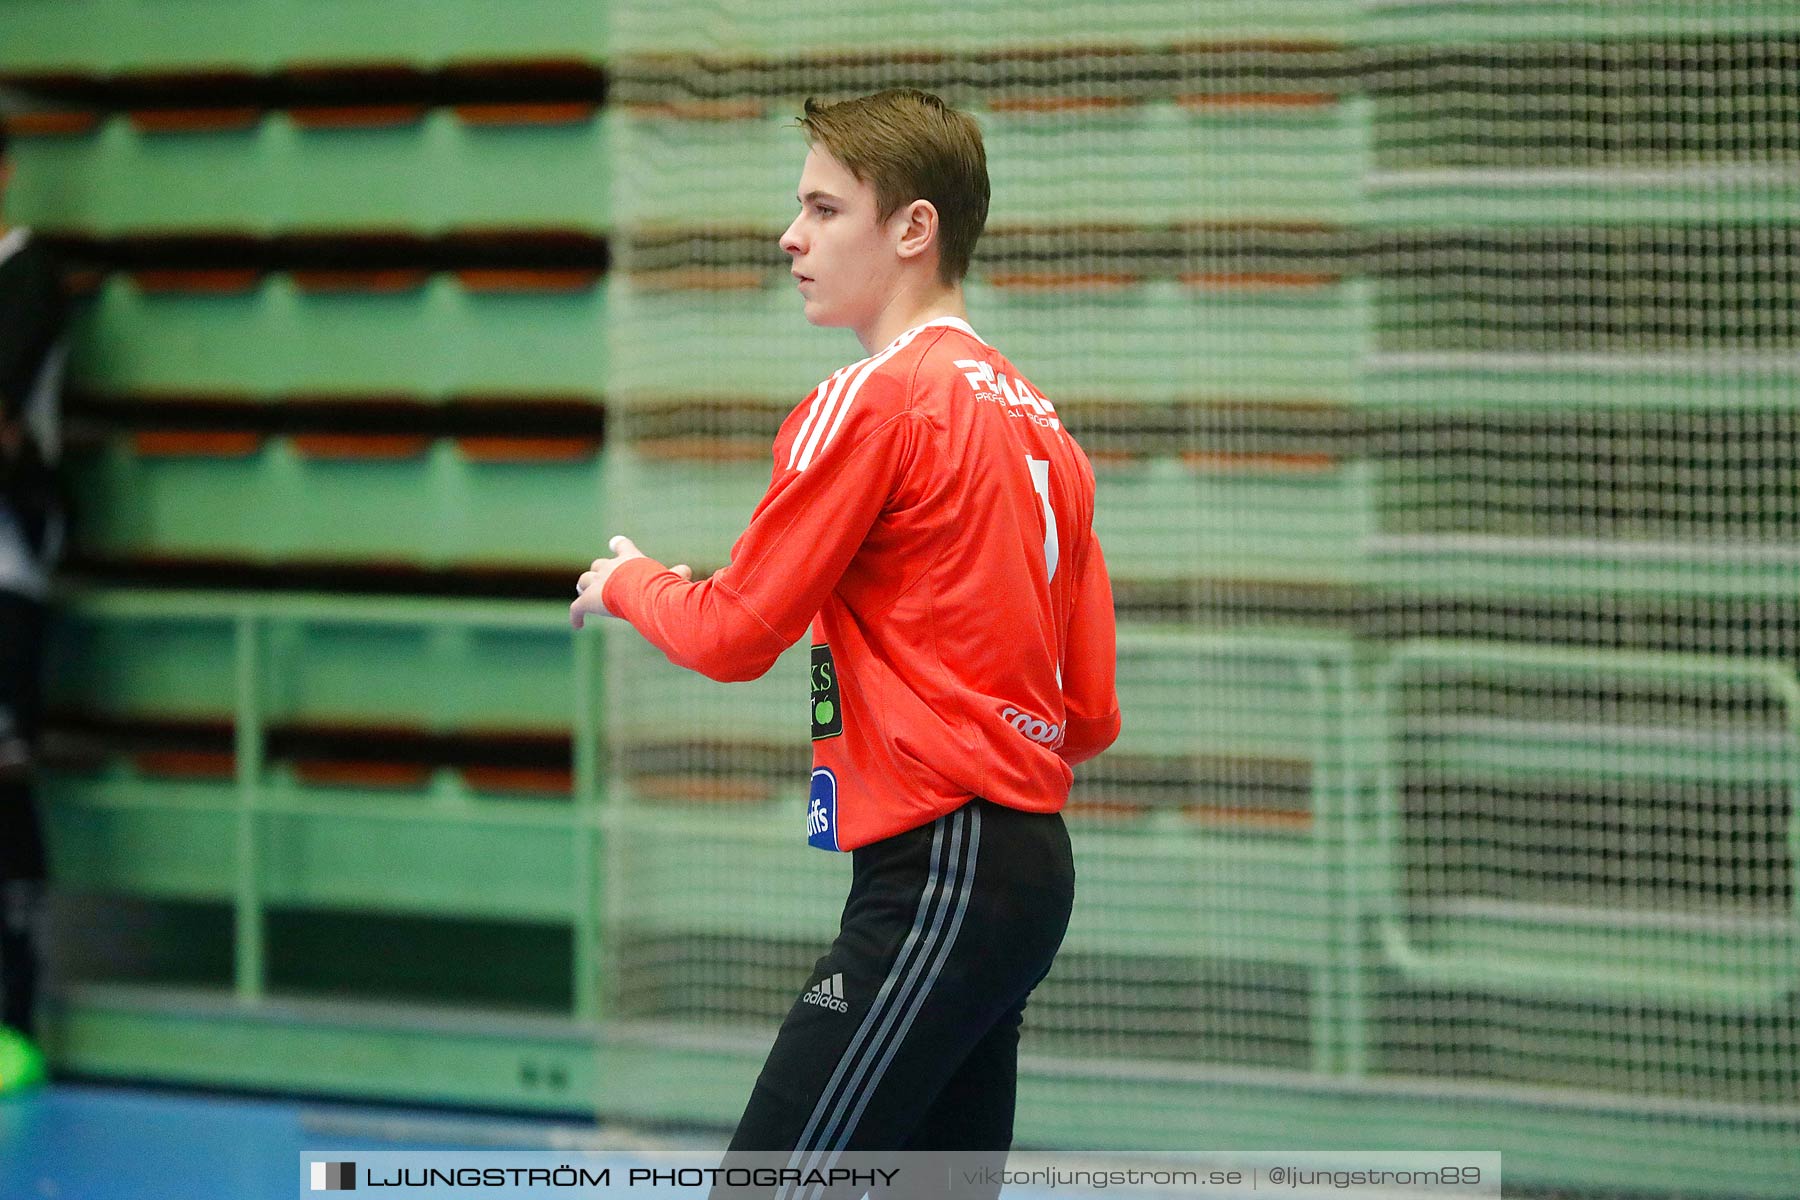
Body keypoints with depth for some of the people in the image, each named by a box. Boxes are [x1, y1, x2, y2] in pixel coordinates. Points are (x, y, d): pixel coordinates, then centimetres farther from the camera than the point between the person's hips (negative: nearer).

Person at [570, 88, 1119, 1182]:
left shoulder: (872, 402, -10)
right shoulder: (1036, 418, 15)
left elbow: (732, 635, -8)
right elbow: (1092, 714, 16)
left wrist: (626, 581, 11)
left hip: (939, 874, -10)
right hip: (1031, 863, 10)